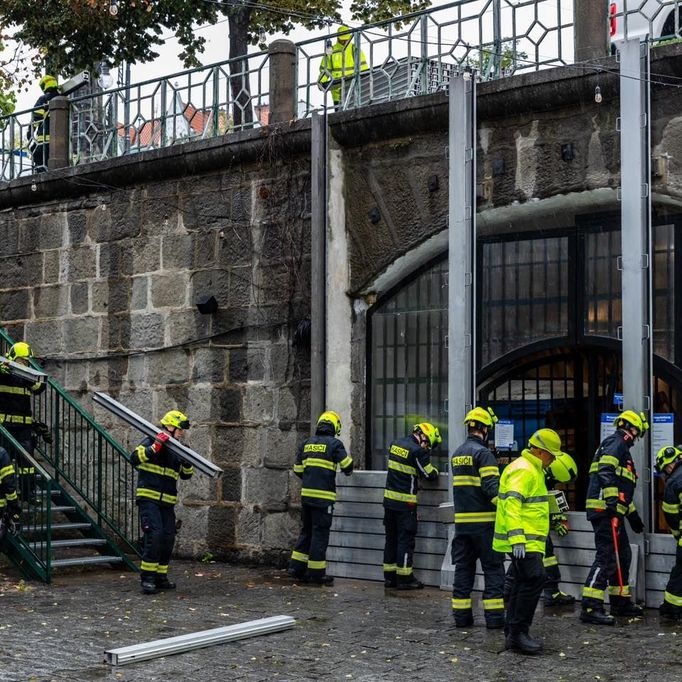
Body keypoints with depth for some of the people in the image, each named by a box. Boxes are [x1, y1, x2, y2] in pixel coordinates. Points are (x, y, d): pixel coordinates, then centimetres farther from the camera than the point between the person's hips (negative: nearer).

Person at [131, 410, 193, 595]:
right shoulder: (150, 442, -4)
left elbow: (186, 475, 21)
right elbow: (135, 458, -21)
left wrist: (187, 462, 0)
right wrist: (156, 446, -27)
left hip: (167, 503, 7)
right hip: (148, 498, -7)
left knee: (168, 538, 4)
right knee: (154, 534, -19)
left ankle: (160, 577, 15)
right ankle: (147, 578, -15)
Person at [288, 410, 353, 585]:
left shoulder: (306, 444, 11)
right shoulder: (334, 444, -6)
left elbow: (298, 469, 14)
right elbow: (347, 465, -4)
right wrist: (348, 472, 19)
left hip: (306, 494, 6)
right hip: (324, 496, -6)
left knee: (306, 531, 16)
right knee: (320, 533, 0)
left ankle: (296, 568, 15)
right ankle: (316, 573, 4)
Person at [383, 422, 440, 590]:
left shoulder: (396, 444, 8)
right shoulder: (418, 451, -16)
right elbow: (430, 475, -8)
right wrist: (435, 470, 13)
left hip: (389, 499, 7)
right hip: (405, 502, -7)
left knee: (391, 538, 14)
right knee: (406, 539, 0)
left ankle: (389, 576, 19)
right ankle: (404, 578, 3)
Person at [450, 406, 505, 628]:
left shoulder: (457, 454, 14)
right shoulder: (483, 453, -11)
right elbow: (492, 487, -19)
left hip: (461, 519, 7)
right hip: (484, 521, -7)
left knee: (463, 567, 11)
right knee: (493, 568, 0)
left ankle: (461, 614, 11)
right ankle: (494, 616, -1)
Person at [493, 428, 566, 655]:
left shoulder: (534, 470, 21)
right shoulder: (522, 470, -14)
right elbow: (512, 504, -25)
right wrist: (517, 538, -32)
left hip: (528, 540, 11)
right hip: (523, 541, -11)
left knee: (524, 582, 13)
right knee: (534, 579, -17)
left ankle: (513, 633, 19)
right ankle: (518, 633, -15)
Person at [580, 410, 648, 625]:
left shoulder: (622, 447, 28)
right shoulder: (615, 442, -5)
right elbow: (605, 470, -22)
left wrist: (633, 514, 37)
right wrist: (611, 499, -30)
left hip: (614, 510, 11)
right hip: (604, 509, -11)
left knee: (623, 555, 18)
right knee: (607, 557, -14)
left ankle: (621, 601, 28)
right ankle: (590, 608, -16)